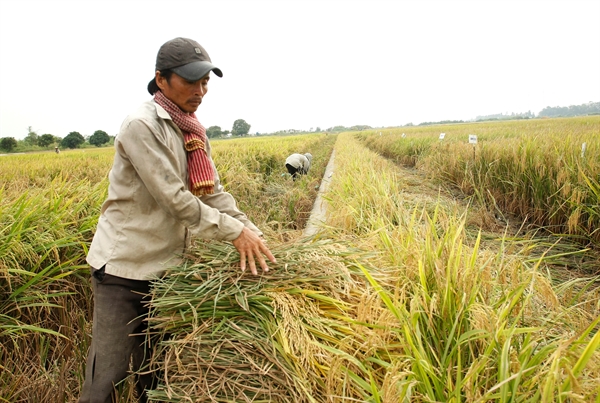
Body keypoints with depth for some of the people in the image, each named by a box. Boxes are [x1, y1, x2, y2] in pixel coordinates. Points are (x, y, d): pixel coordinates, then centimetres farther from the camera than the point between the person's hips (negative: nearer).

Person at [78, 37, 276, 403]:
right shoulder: (142, 126, -18)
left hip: (164, 266, 7)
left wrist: (252, 233, -7)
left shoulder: (194, 131, 5)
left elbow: (213, 192, 3)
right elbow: (174, 199, -23)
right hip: (125, 265, -7)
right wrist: (234, 231, -20)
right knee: (109, 370, 2)